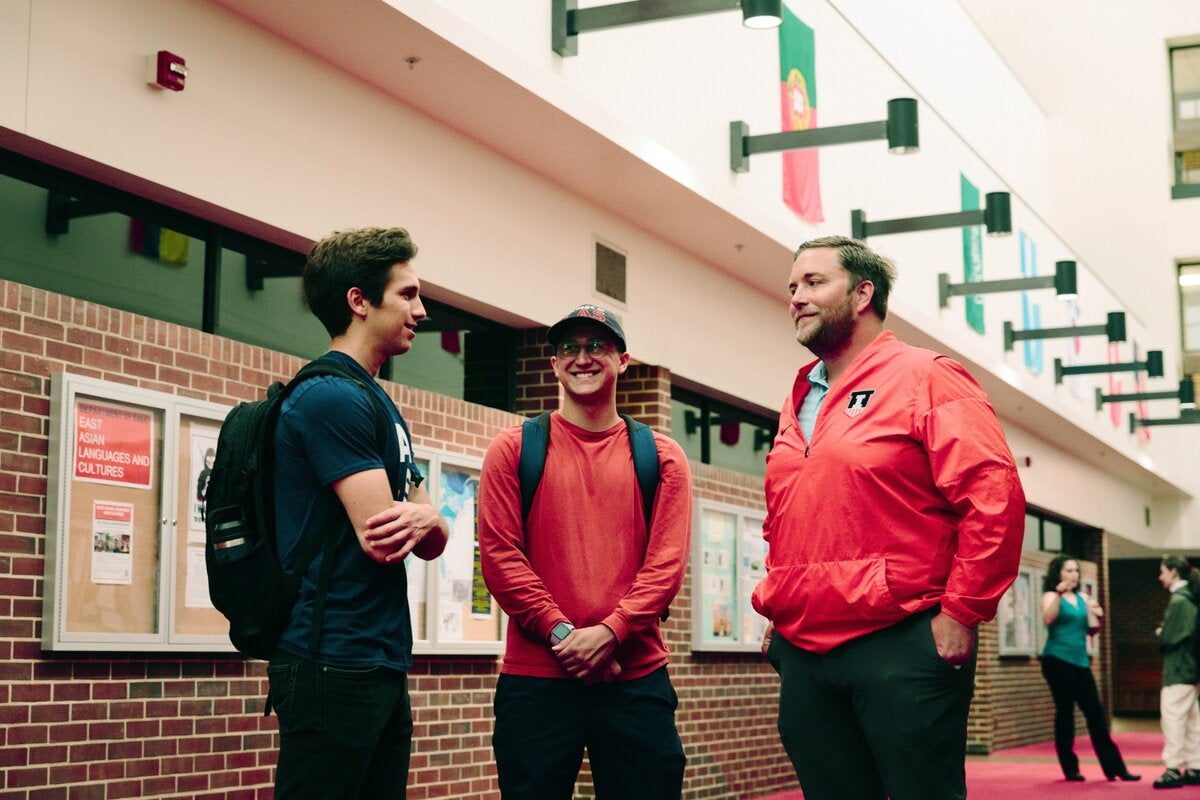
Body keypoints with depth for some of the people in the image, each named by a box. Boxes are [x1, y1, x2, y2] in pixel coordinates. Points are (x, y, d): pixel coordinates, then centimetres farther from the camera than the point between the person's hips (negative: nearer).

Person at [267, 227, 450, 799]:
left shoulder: (379, 404, 18)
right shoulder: (333, 397, -13)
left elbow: (432, 544, 13)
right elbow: (379, 541, -19)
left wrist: (421, 519, -11)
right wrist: (423, 516, 2)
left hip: (382, 663, 10)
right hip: (334, 662, -9)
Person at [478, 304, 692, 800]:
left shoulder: (661, 457, 9)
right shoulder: (514, 450, 6)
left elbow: (667, 561, 0)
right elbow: (499, 554, -1)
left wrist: (610, 632, -14)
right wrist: (562, 633, -11)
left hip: (637, 678, 1)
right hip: (535, 678, -1)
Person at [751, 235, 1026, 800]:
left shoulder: (924, 378, -2)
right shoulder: (798, 403, 19)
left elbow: (993, 496, -12)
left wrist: (960, 612, -15)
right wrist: (776, 608, 17)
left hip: (899, 645, -7)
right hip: (802, 651, 7)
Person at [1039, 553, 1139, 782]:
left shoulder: (1083, 598, 15)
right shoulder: (1051, 596, -1)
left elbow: (1090, 631, 21)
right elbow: (1047, 619, -21)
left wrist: (1098, 619, -1)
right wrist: (1059, 594, -33)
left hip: (1080, 661, 6)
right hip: (1058, 659, -6)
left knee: (1095, 714, 4)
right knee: (1065, 712, -2)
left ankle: (1114, 767, 6)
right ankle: (1070, 768, 5)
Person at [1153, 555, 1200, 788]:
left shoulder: (1178, 600, -16)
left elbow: (1167, 640, -17)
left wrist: (1160, 634, 2)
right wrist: (1164, 633, 7)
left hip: (1177, 671, -10)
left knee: (1172, 719, -8)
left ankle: (1174, 769, -9)